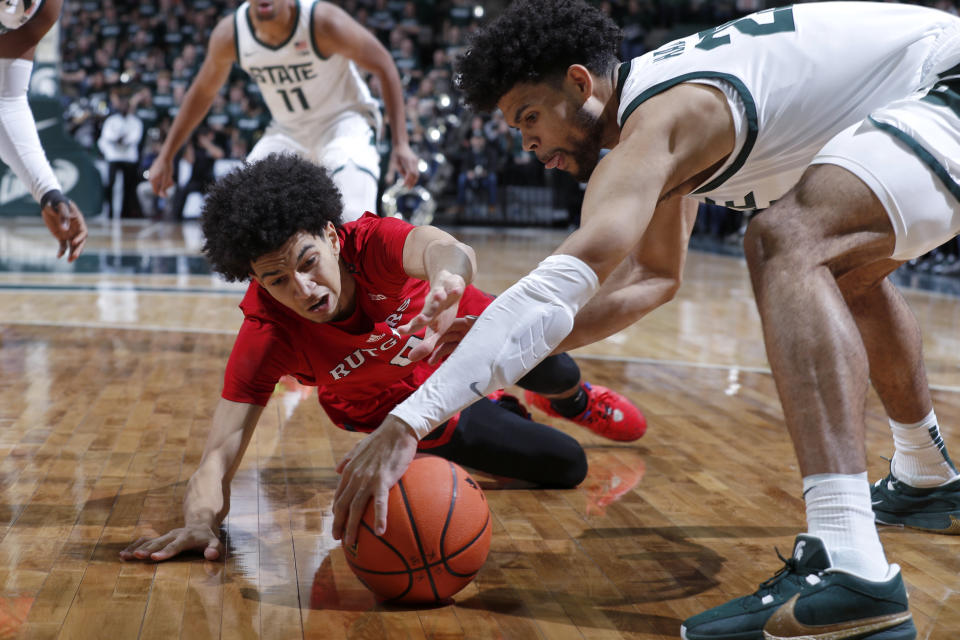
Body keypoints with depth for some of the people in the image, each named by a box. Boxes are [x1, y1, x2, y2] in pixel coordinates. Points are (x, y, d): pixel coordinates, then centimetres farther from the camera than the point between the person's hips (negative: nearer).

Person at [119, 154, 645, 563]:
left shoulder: (367, 242, -41)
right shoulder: (266, 336, -38)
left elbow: (443, 249, -65)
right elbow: (220, 451, -43)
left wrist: (446, 275, -90)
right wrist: (201, 519, -66)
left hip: (465, 327, 1)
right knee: (565, 467, 1)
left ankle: (575, 401, 46)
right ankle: (499, 411, 38)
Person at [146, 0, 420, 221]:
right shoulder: (229, 34, -14)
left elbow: (383, 66, -17)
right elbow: (202, 92, 4)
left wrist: (401, 144, -24)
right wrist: (166, 156, 6)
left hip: (343, 120, -5)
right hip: (289, 130, 5)